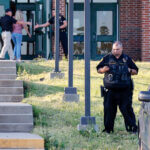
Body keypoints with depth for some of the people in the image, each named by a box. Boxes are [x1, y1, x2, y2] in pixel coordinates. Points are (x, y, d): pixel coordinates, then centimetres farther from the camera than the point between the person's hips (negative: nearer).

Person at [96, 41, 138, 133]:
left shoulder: (127, 59, 9)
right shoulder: (107, 58, 8)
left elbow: (136, 71, 15)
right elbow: (98, 69, 13)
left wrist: (130, 71, -7)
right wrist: (103, 69, -9)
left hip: (124, 90, -1)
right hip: (110, 90, 1)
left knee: (126, 108, -2)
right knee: (109, 109, 3)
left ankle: (132, 127, 4)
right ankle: (108, 128, 12)